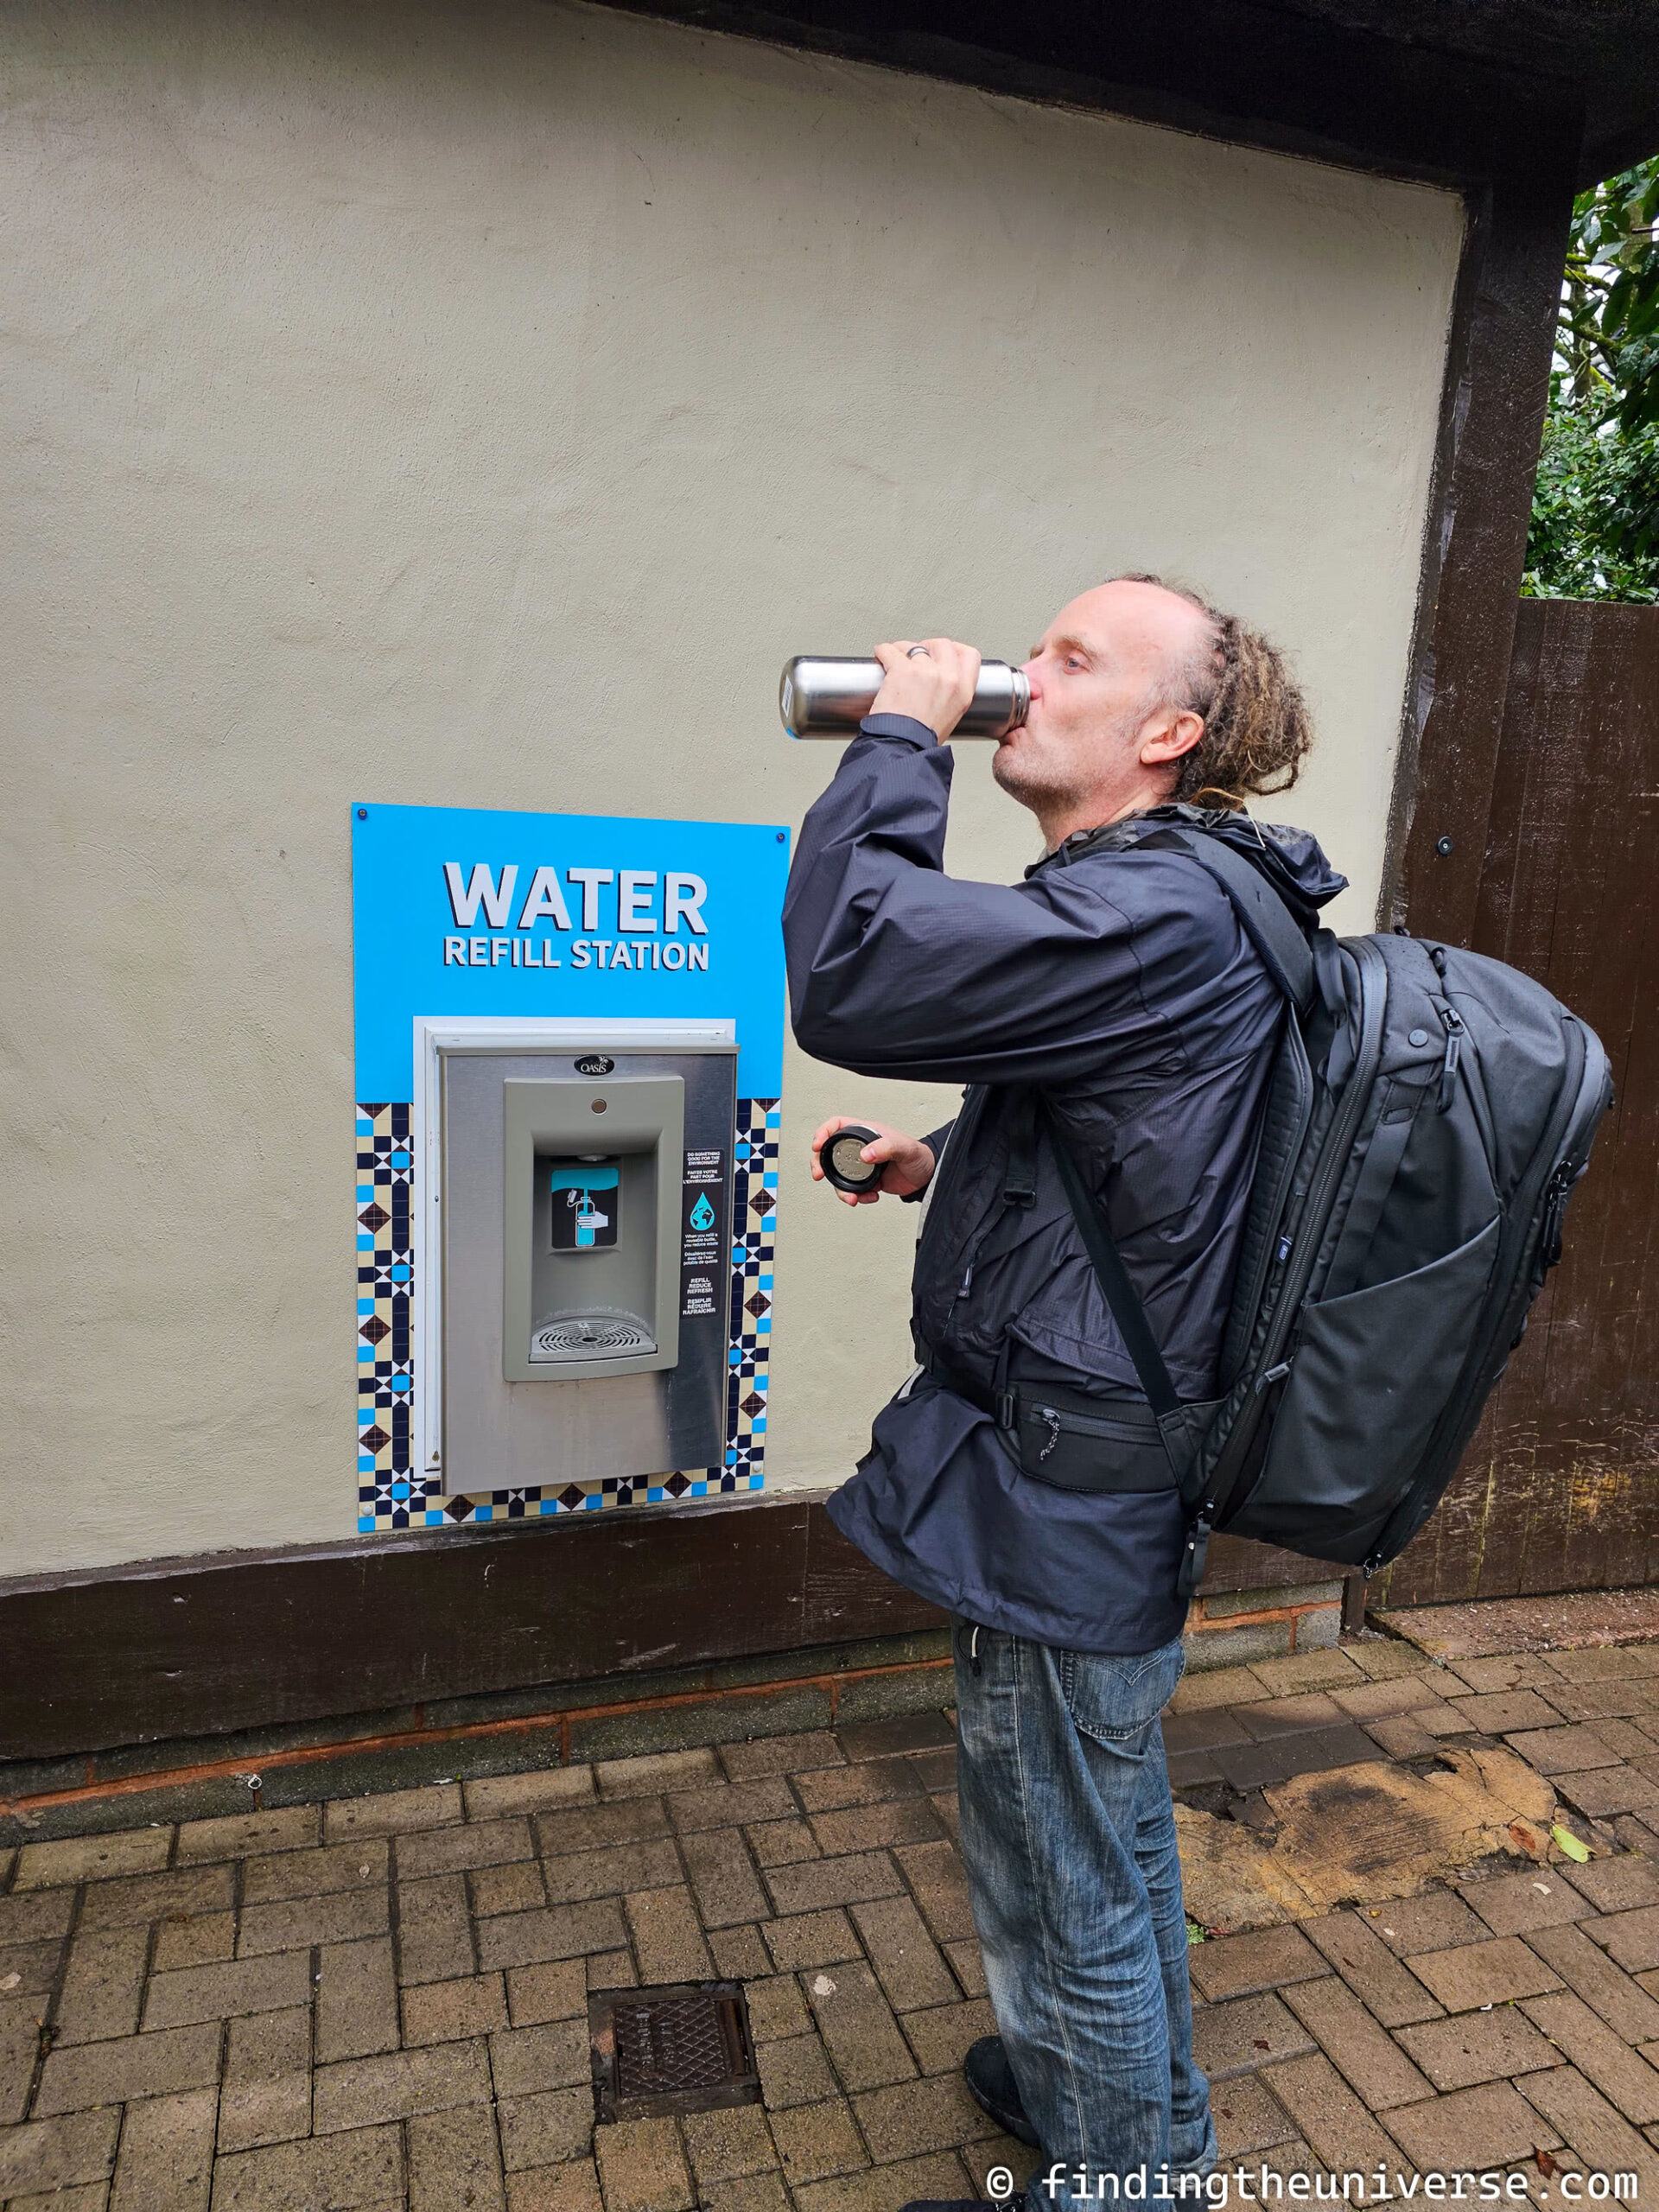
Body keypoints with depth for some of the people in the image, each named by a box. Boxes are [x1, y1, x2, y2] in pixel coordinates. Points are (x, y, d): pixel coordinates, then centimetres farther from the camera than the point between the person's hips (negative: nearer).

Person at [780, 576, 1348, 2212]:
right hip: (1104, 1478, 11)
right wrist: (943, 1171, 10)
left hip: (1059, 1509, -11)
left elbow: (850, 971, -32)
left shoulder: (1156, 916, -24)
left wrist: (900, 734, -18)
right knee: (1115, 1838, 29)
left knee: (1065, 1890, 12)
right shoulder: (1163, 905, 10)